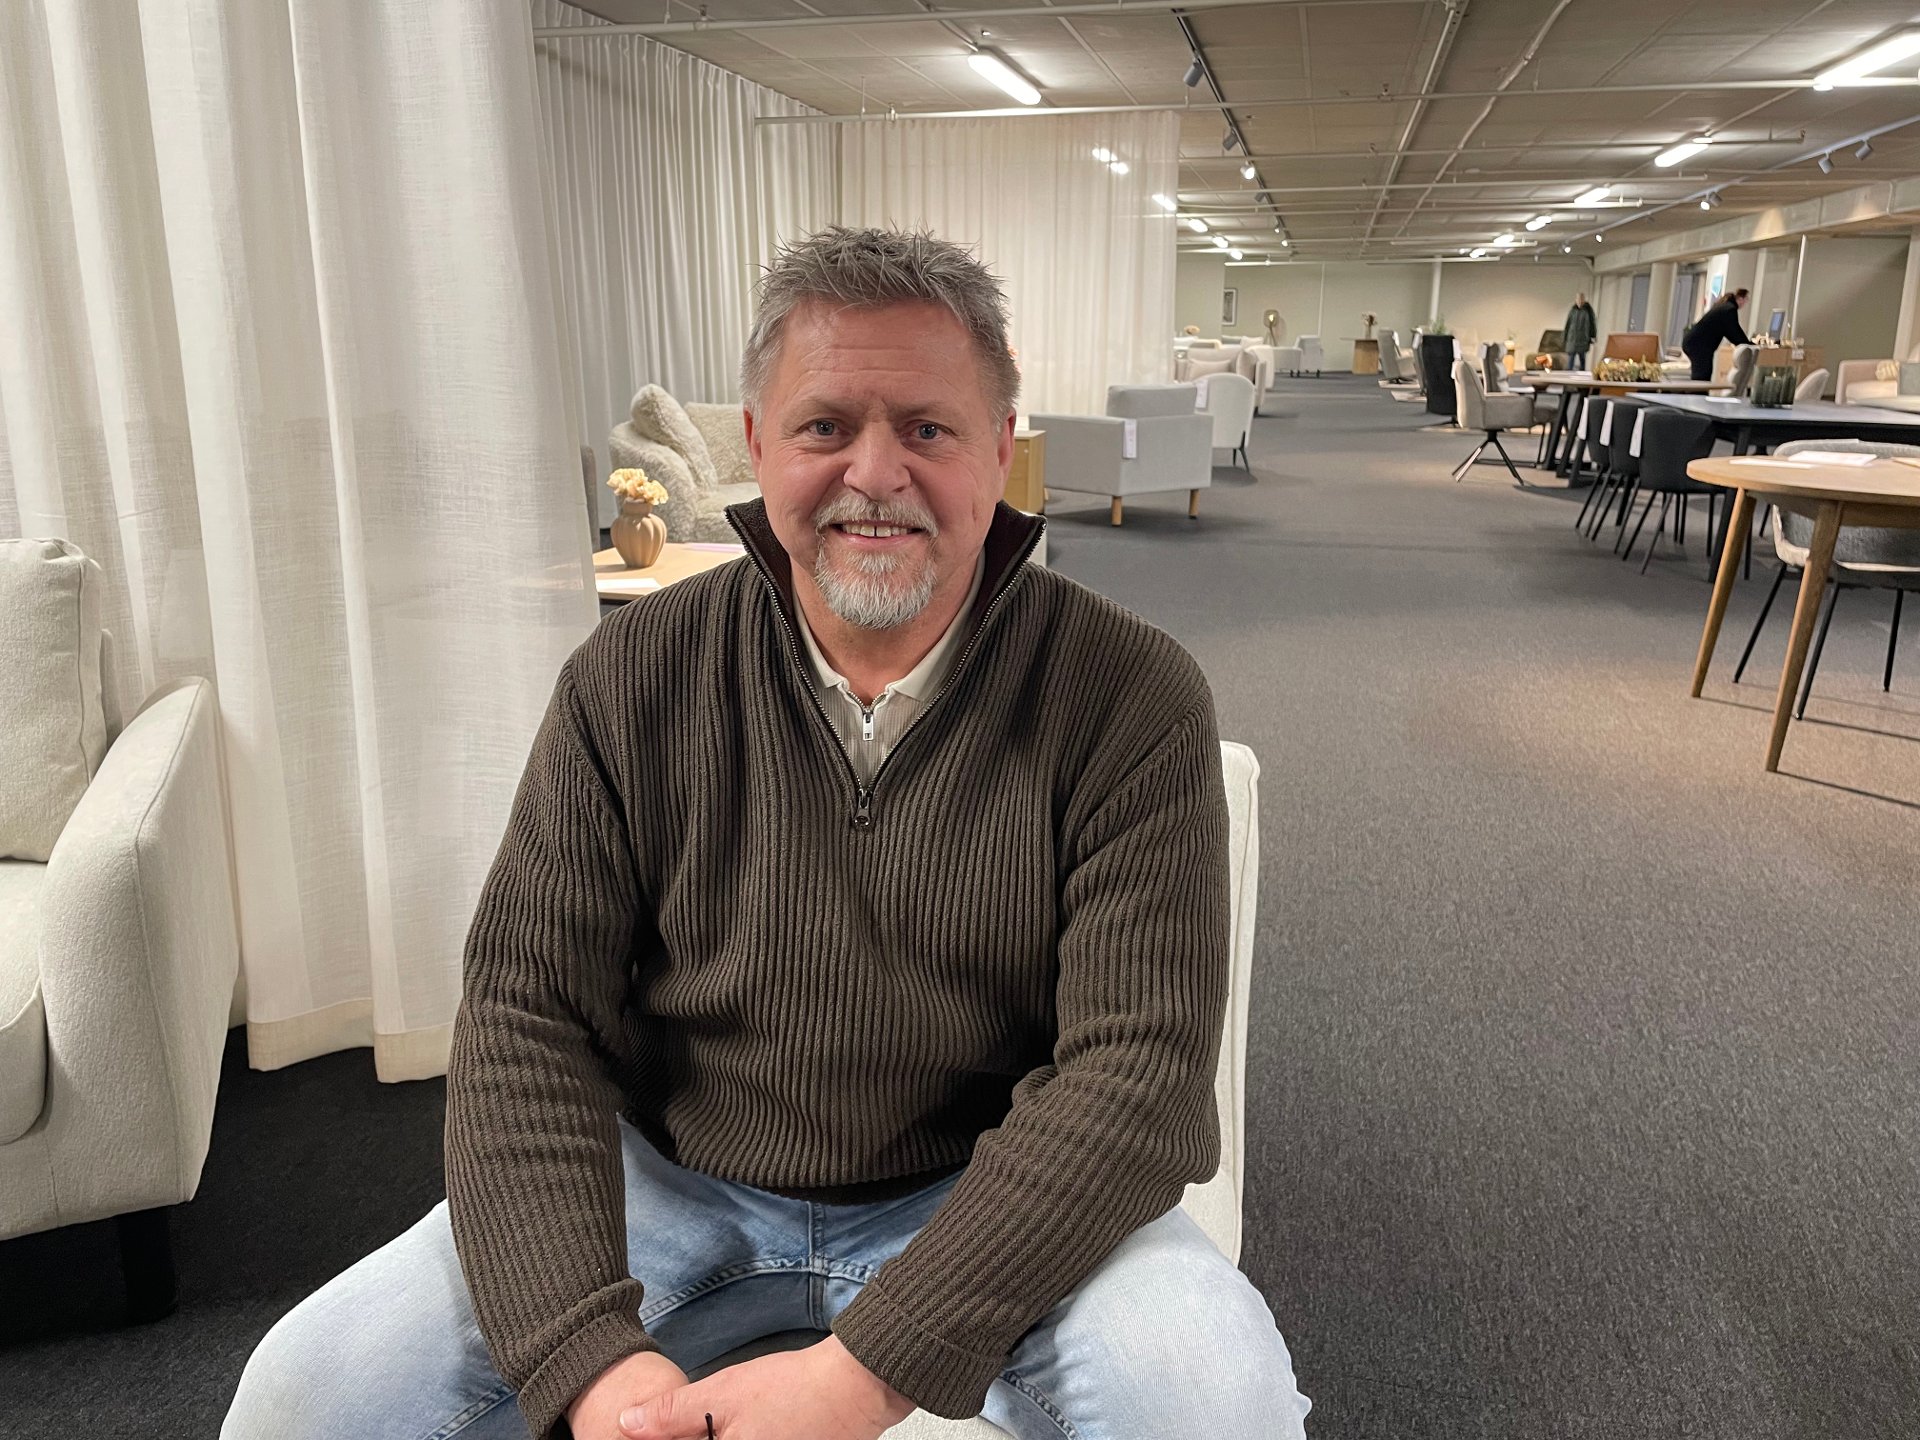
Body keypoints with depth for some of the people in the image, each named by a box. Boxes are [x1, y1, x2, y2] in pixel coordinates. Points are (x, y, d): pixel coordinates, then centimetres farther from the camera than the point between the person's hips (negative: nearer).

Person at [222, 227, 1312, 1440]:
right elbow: (529, 1018, -7)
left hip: (984, 1197, -1)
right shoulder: (631, 682, -6)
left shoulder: (1131, 700, -13)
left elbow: (1137, 1067, -19)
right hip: (669, 1180, 2)